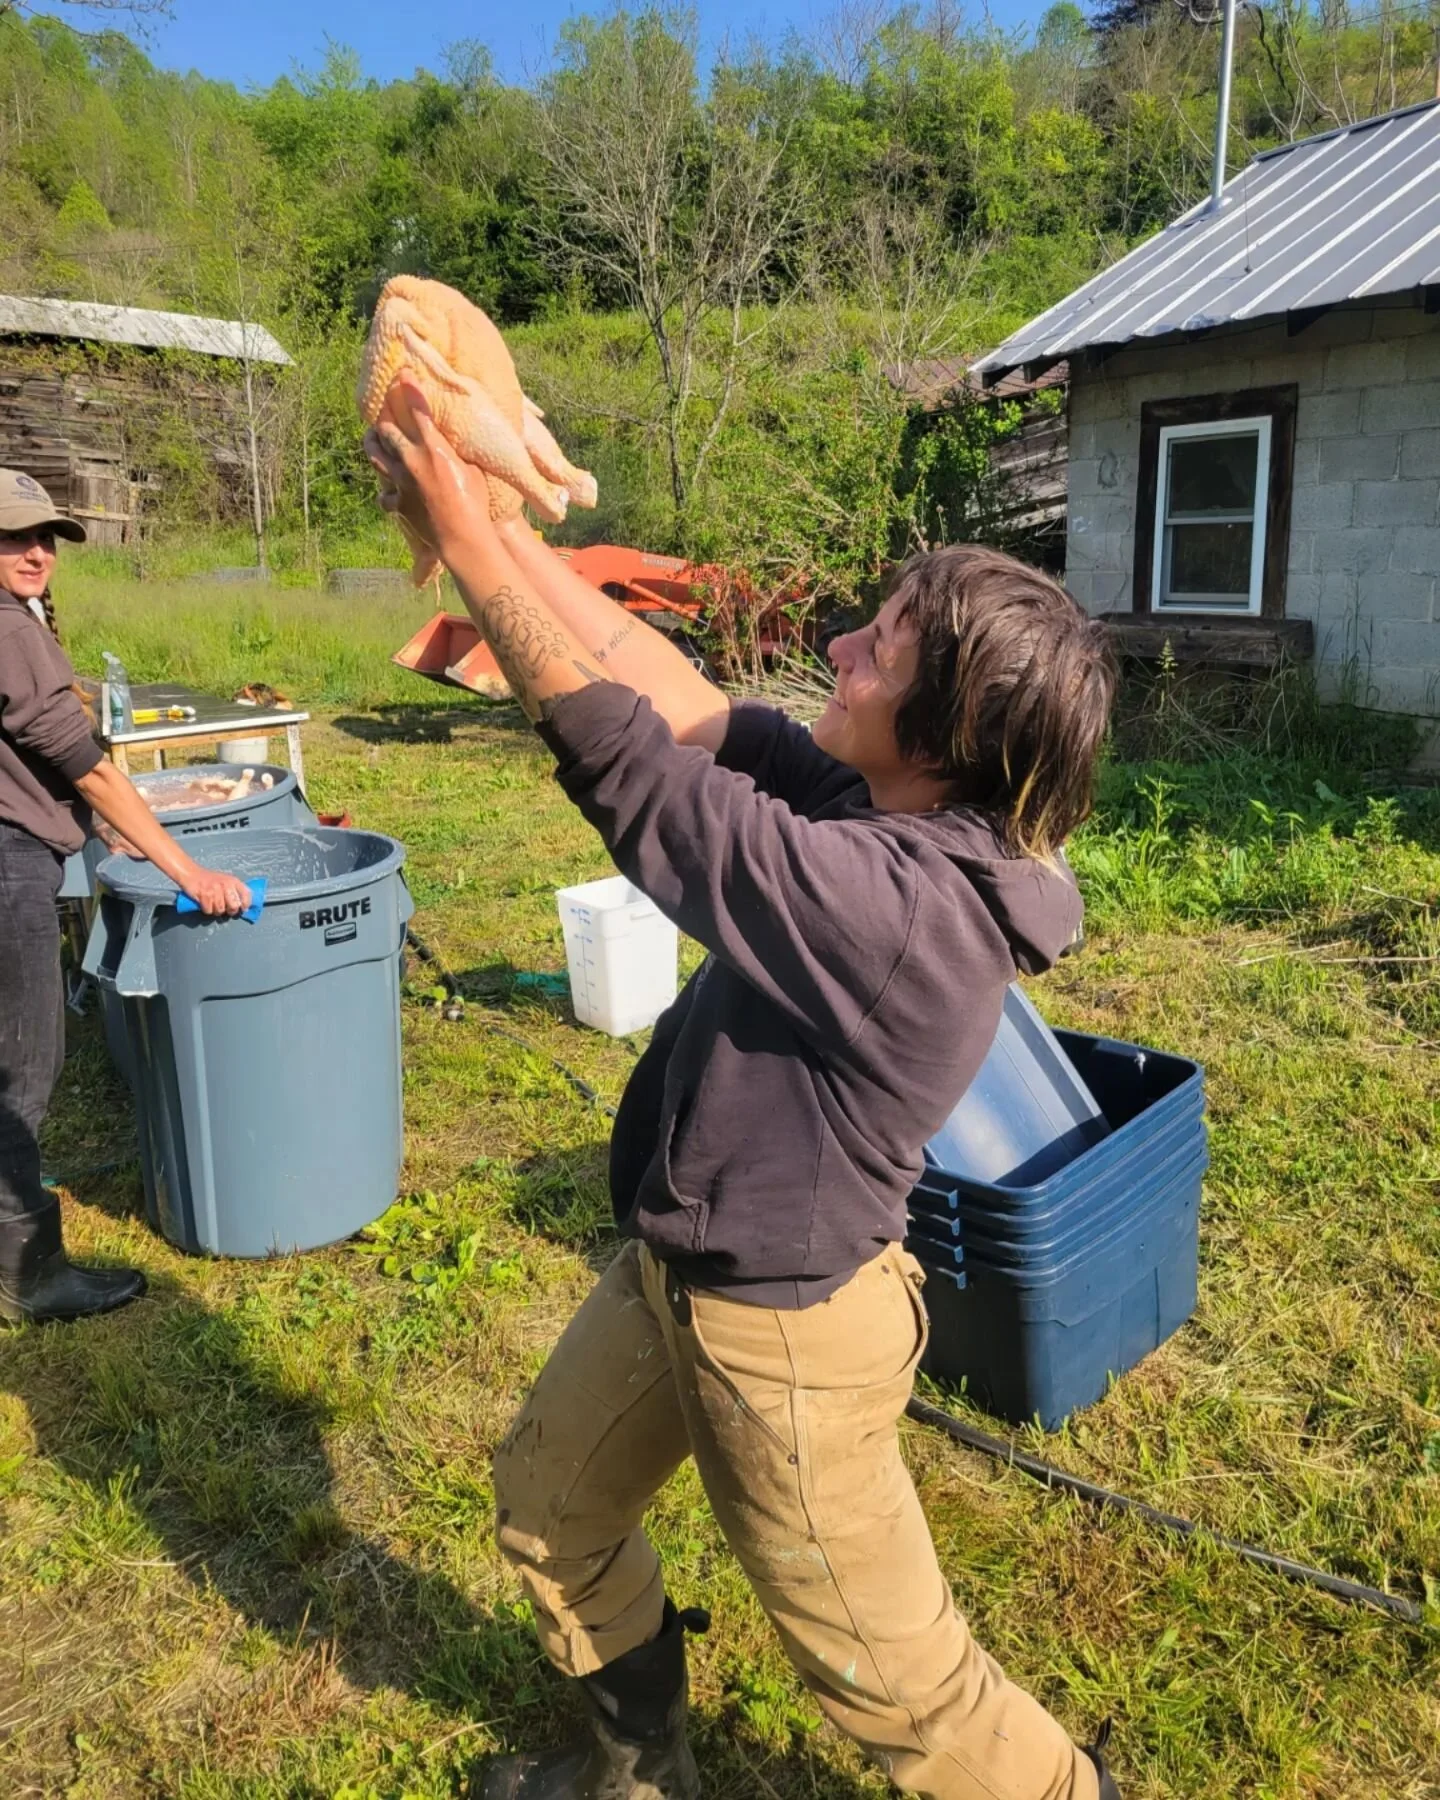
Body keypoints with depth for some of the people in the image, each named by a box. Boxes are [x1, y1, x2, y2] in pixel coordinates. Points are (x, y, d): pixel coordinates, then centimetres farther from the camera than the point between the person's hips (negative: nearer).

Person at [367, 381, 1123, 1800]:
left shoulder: (892, 902, -35)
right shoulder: (873, 805, -9)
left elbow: (628, 762, -31)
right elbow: (694, 710, -5)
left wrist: (466, 545, -22)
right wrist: (513, 534, -7)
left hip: (781, 1326, -9)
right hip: (682, 1264, 9)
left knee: (887, 1670, 13)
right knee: (548, 1500, 28)